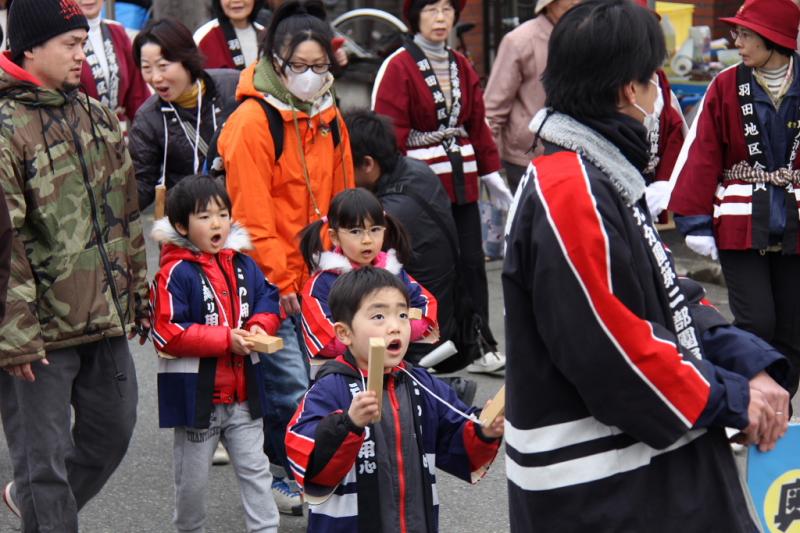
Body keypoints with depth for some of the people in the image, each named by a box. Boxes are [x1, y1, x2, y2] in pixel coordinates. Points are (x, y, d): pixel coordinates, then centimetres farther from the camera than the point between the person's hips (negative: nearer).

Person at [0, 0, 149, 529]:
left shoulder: (97, 118, 10)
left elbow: (127, 214, 19)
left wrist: (137, 290, 18)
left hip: (106, 318, 8)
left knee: (113, 429, 20)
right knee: (44, 455, 1)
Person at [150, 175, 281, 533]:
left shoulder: (243, 265, 3)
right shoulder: (174, 273, -16)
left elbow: (268, 300, 15)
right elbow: (167, 334, -21)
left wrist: (260, 327, -9)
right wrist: (226, 339, -22)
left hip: (243, 392, 4)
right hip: (196, 393, -4)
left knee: (255, 469, 7)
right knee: (193, 477, 11)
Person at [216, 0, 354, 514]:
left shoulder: (329, 118, 9)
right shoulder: (252, 123, -14)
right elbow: (252, 218, -15)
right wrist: (281, 284, -15)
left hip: (317, 279, 7)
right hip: (270, 284, -7)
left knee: (320, 375, 9)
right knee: (290, 387, -6)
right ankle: (276, 477, 13)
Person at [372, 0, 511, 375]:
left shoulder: (461, 66, 13)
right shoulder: (398, 67, -7)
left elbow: (478, 125, 15)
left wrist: (491, 174, 13)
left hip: (461, 184, 6)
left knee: (471, 262, 5)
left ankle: (479, 346, 11)